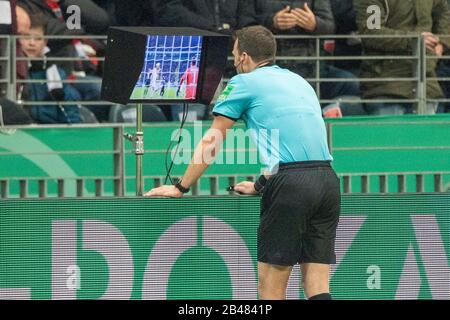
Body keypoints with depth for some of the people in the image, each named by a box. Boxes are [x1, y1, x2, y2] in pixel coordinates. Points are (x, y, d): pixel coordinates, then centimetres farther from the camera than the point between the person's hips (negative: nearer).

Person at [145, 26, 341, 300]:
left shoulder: (244, 83, 8)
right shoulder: (300, 82, 27)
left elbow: (211, 142, 11)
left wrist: (181, 188, 21)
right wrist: (260, 186, 48)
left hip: (291, 184, -6)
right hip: (328, 181, 6)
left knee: (271, 285, 2)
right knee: (317, 287, 3)